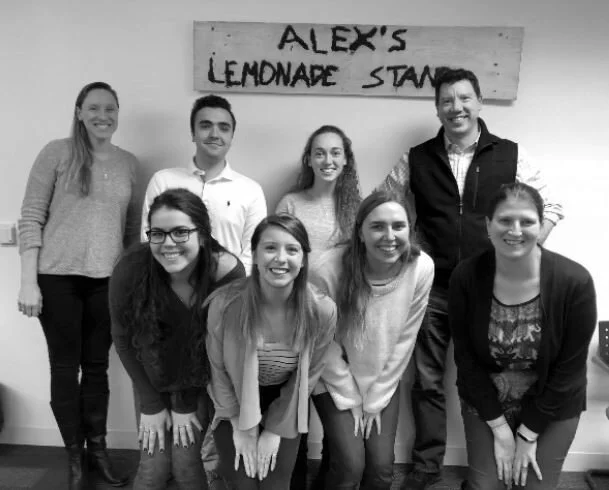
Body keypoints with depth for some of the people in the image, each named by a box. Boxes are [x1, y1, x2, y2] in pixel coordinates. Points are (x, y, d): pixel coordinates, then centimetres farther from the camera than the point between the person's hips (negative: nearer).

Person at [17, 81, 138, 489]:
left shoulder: (129, 163, 7)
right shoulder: (57, 153, -5)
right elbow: (31, 219, -6)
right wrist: (28, 282, -10)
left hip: (108, 280, 3)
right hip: (58, 278, -3)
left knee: (98, 366, 12)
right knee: (65, 367, 7)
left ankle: (98, 449, 28)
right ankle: (75, 457, 23)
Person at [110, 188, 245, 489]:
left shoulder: (229, 273, -28)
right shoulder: (130, 271, -27)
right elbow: (123, 339, -10)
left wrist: (187, 405, -8)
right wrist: (151, 404, -6)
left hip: (201, 381, 0)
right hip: (154, 379, 1)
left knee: (187, 465, -6)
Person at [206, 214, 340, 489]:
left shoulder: (322, 311, -25)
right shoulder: (225, 304, -27)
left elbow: (309, 375, -9)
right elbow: (218, 370, -11)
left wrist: (275, 430, -5)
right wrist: (241, 426, -5)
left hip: (285, 405, 1)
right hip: (235, 403, 0)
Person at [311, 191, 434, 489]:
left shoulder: (421, 268, -20)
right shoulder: (330, 271, -28)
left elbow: (404, 341, -9)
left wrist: (375, 401, -4)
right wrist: (350, 400, -6)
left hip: (384, 381, 3)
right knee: (351, 464, -11)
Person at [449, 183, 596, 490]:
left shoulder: (575, 282, -22)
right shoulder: (466, 277, -19)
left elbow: (569, 369, -14)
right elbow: (466, 358, -10)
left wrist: (528, 434, -10)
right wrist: (499, 427, -10)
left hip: (551, 408, 0)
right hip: (485, 402, 1)